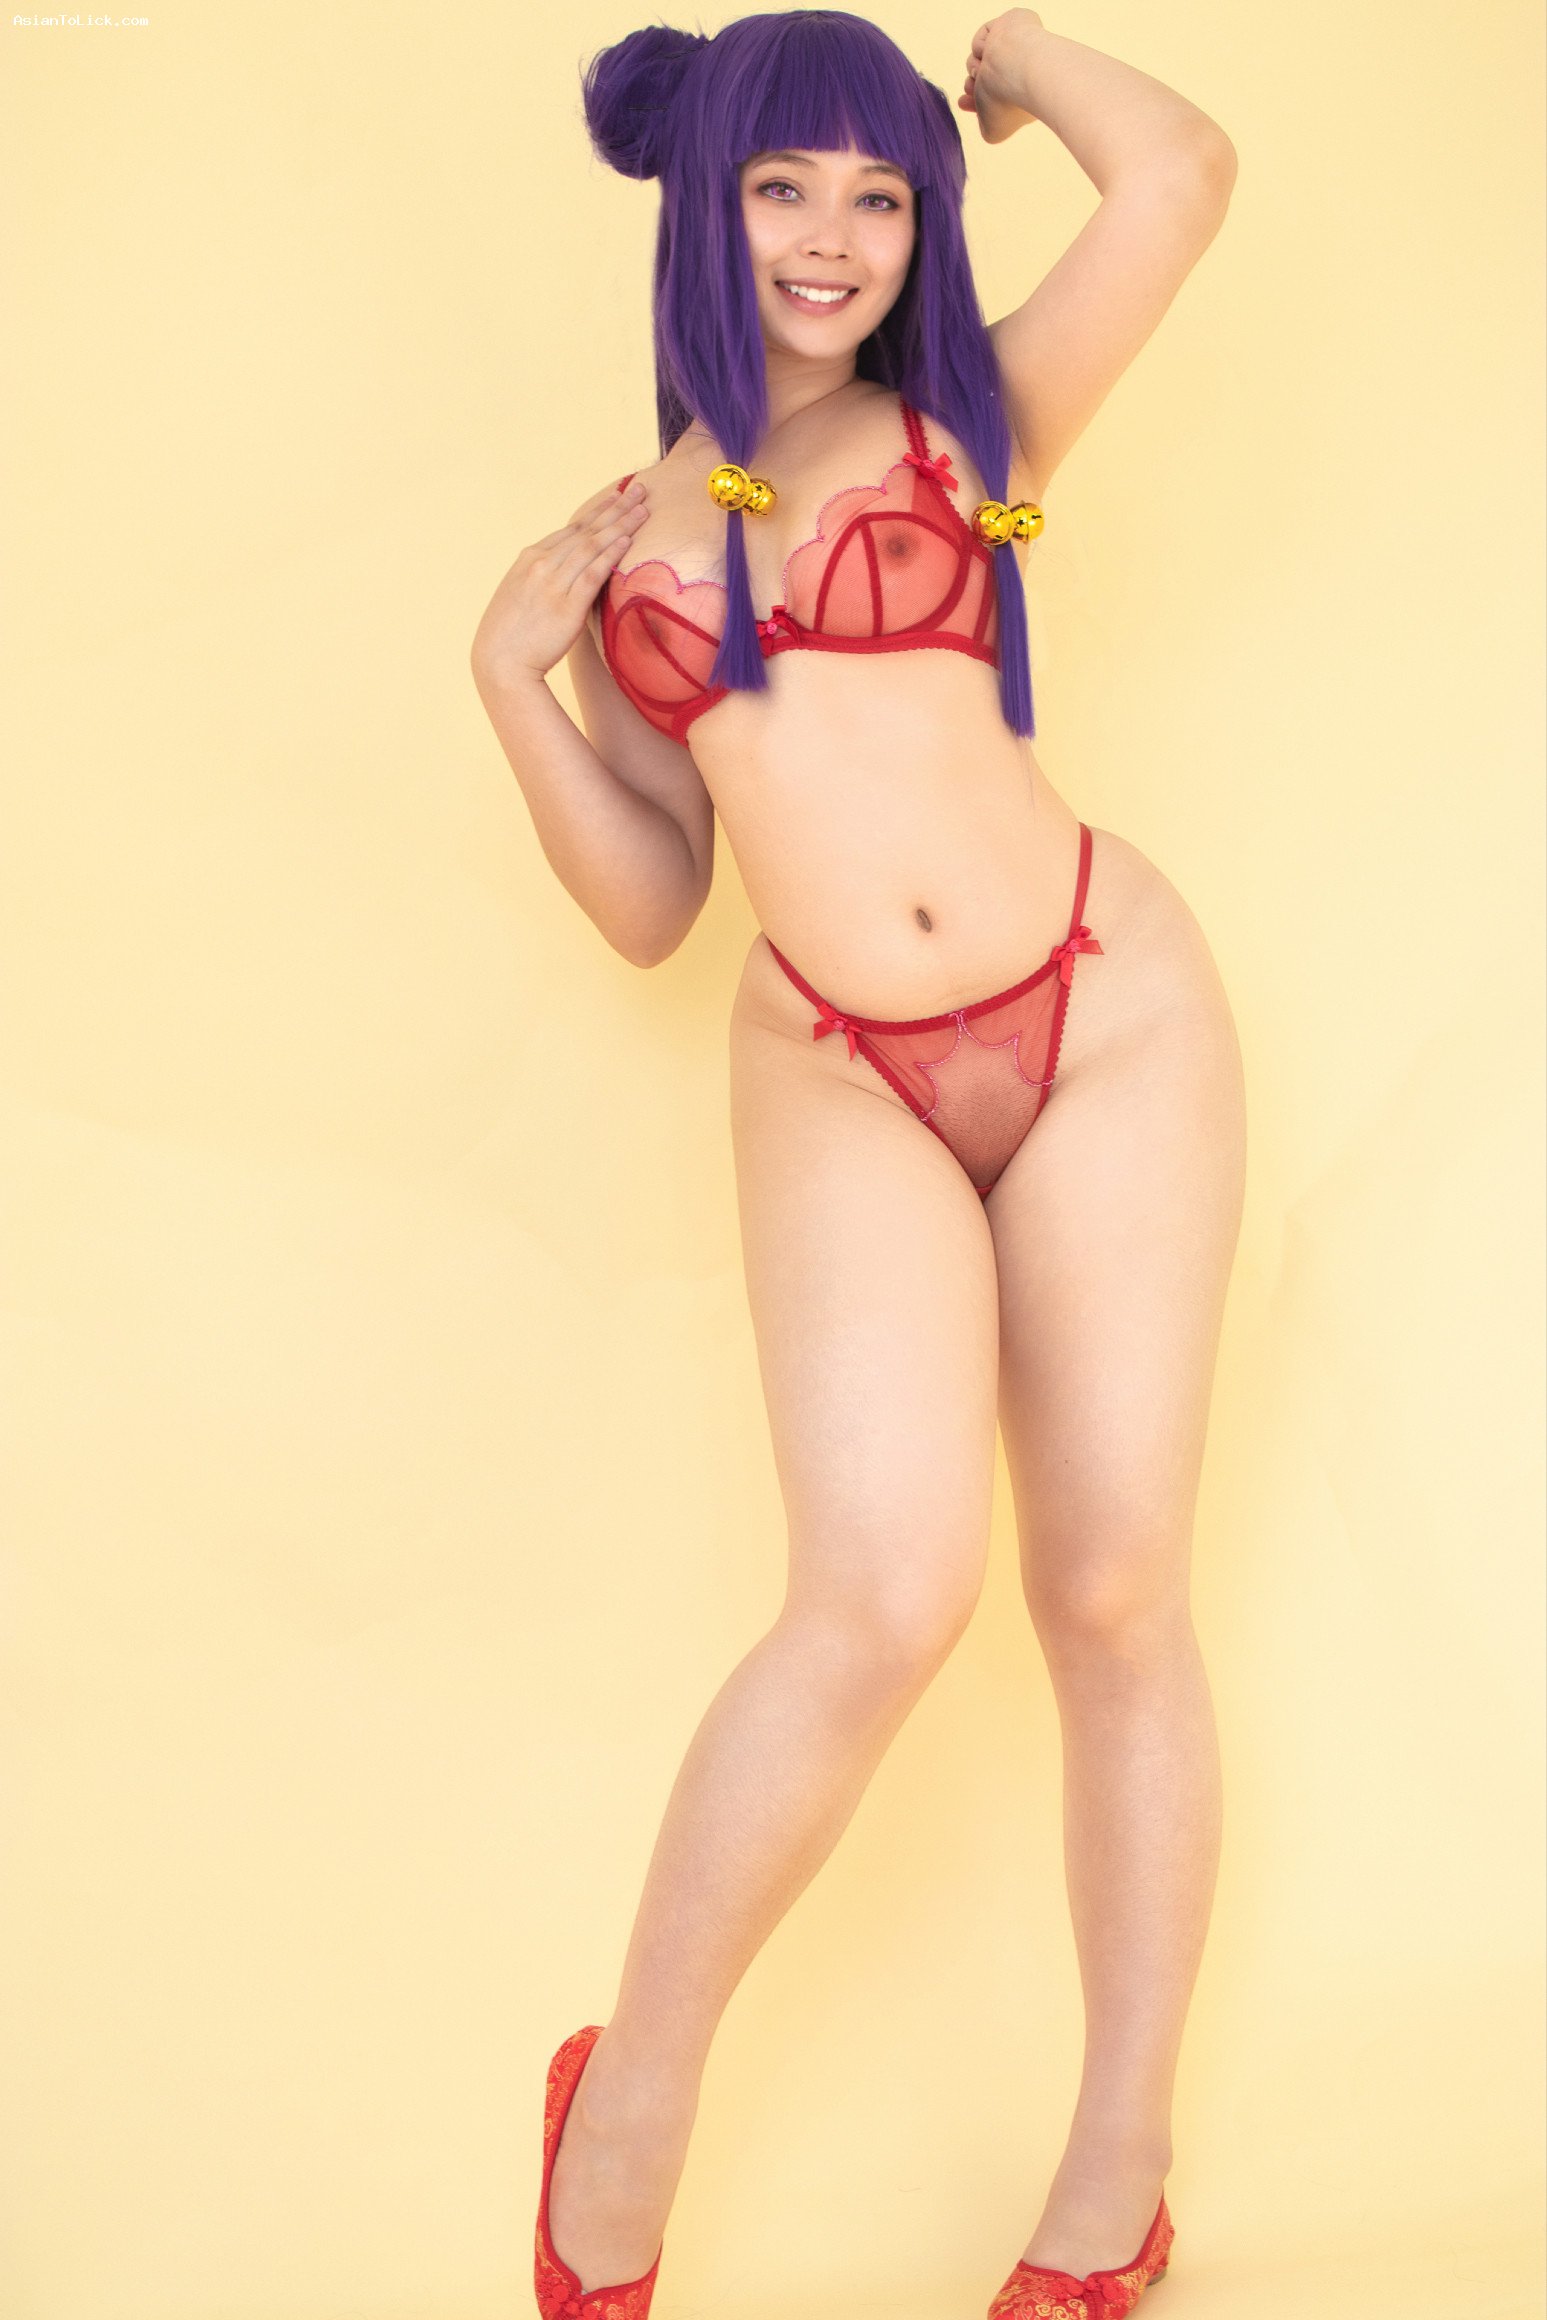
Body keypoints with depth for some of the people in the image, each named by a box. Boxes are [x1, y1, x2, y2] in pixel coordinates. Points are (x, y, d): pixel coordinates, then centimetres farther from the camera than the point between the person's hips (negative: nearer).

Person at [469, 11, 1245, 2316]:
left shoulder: (970, 427, 7)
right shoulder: (637, 529, 13)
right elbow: (648, 898, 13)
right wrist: (515, 674, 0)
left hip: (1107, 1018, 0)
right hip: (841, 1080, 0)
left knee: (1113, 1594, 1)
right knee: (888, 1596, -18)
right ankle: (626, 2117, 4)